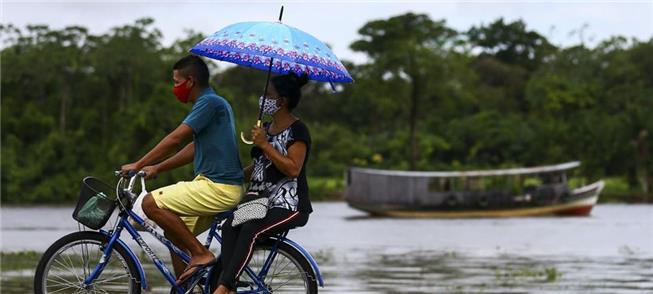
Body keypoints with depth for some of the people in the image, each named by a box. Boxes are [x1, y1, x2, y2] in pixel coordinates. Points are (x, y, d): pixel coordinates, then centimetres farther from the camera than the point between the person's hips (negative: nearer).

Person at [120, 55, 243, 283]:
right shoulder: (213, 103, 18)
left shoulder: (209, 102, -13)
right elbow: (194, 148, 23)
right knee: (174, 233, 16)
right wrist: (157, 168, 18)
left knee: (151, 203, -15)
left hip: (218, 188, -10)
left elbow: (176, 139, -18)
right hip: (214, 183, 10)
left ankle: (200, 253, -11)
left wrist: (138, 165, -12)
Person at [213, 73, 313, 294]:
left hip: (289, 206, -7)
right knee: (229, 227, -22)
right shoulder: (265, 128, 17)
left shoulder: (297, 131, -8)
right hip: (260, 201, 7)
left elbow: (293, 169, -20)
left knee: (250, 231, -32)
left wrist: (264, 145, -21)